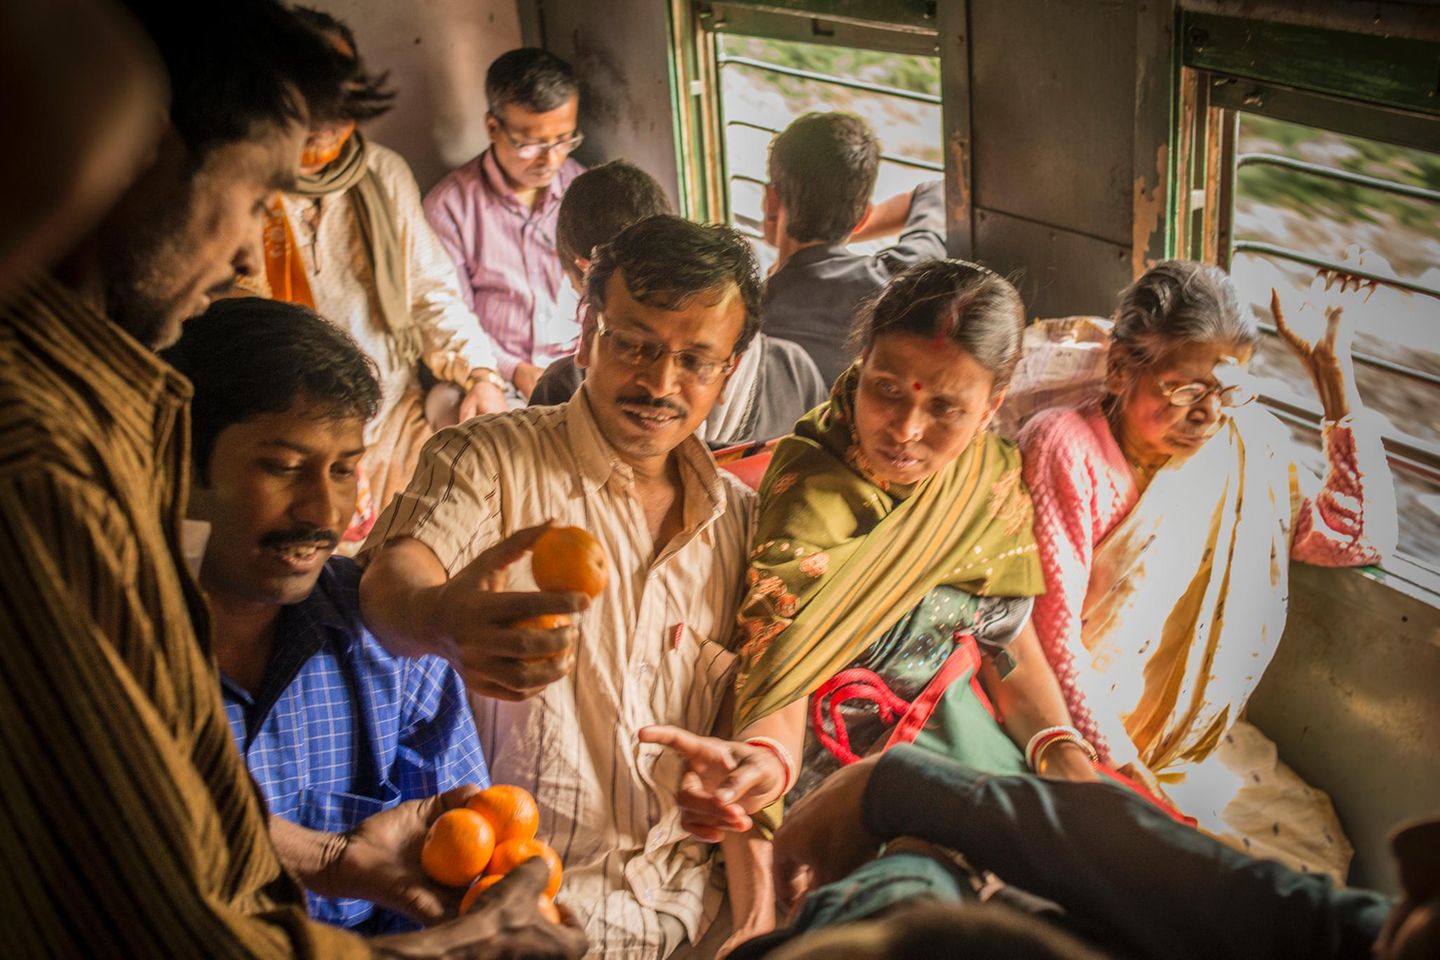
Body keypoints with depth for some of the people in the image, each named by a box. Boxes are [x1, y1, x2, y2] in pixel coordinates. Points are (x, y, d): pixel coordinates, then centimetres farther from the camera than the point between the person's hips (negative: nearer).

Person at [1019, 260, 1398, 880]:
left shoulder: (1245, 446, 1)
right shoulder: (1066, 447, -16)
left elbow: (1362, 535, 0)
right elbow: (1052, 631, -18)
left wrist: (1336, 380, -5)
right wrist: (1126, 772, -19)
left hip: (1194, 739, 6)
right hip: (1078, 738, -6)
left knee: (1317, 853, -4)